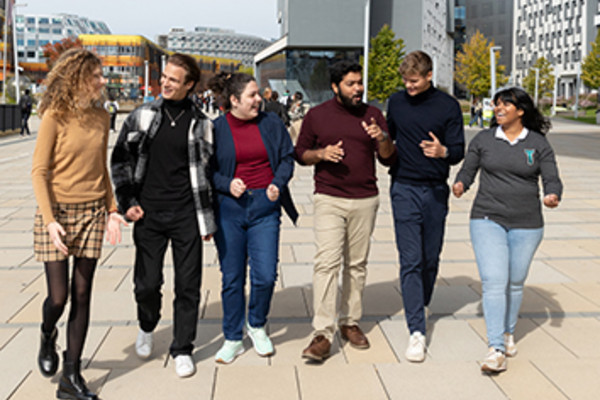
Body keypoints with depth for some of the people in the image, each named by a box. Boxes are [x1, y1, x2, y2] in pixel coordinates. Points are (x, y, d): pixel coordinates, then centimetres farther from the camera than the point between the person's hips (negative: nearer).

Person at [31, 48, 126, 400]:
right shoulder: (55, 117, -8)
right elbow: (39, 171, -9)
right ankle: (48, 337, 34)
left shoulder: (100, 117, 7)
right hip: (57, 212, -4)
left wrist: (112, 208, 6)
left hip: (92, 213, 4)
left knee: (82, 296, 4)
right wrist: (49, 219, -18)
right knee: (58, 297, -3)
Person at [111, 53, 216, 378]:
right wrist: (127, 202, 0)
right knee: (147, 283, 4)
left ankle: (182, 350, 19)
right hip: (148, 215, 1)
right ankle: (147, 327, 36)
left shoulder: (201, 124, 3)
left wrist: (207, 219, 5)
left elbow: (206, 171, 8)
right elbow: (119, 161, 10)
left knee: (188, 285, 3)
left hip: (186, 216, 0)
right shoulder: (141, 116, 4)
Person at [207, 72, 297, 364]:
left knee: (265, 276, -2)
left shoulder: (271, 124, 5)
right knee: (232, 278, 5)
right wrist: (227, 184, -14)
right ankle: (233, 339, 22)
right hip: (229, 208, -1)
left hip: (264, 206, 1)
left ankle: (256, 326, 26)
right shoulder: (215, 129, -1)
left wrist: (277, 184, -7)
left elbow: (287, 157, 10)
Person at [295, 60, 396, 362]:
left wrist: (382, 139, -15)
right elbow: (300, 153, 9)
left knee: (357, 264, 10)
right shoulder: (316, 116, 3)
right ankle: (322, 333, -12)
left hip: (365, 201, 3)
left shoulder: (373, 115, 8)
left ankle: (350, 322, 24)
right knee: (327, 263, -13)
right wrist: (321, 153, -12)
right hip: (329, 199, -2)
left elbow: (389, 159, 6)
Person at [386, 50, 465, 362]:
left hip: (436, 191, 0)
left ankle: (421, 306, 35)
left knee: (431, 258, 10)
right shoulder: (396, 102, 6)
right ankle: (417, 331, -6)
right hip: (404, 189, 0)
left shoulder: (448, 106, -1)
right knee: (410, 261, -6)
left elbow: (459, 151, -4)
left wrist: (442, 151, -23)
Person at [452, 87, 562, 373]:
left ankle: (508, 332, 36)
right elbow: (468, 170, 8)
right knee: (493, 282, -12)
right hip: (487, 220, -1)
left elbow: (552, 179, 0)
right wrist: (460, 184, -14)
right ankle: (496, 349, -11)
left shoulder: (538, 144, 2)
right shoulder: (483, 139, 4)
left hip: (526, 224, 1)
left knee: (515, 282, 12)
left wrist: (552, 196, -21)